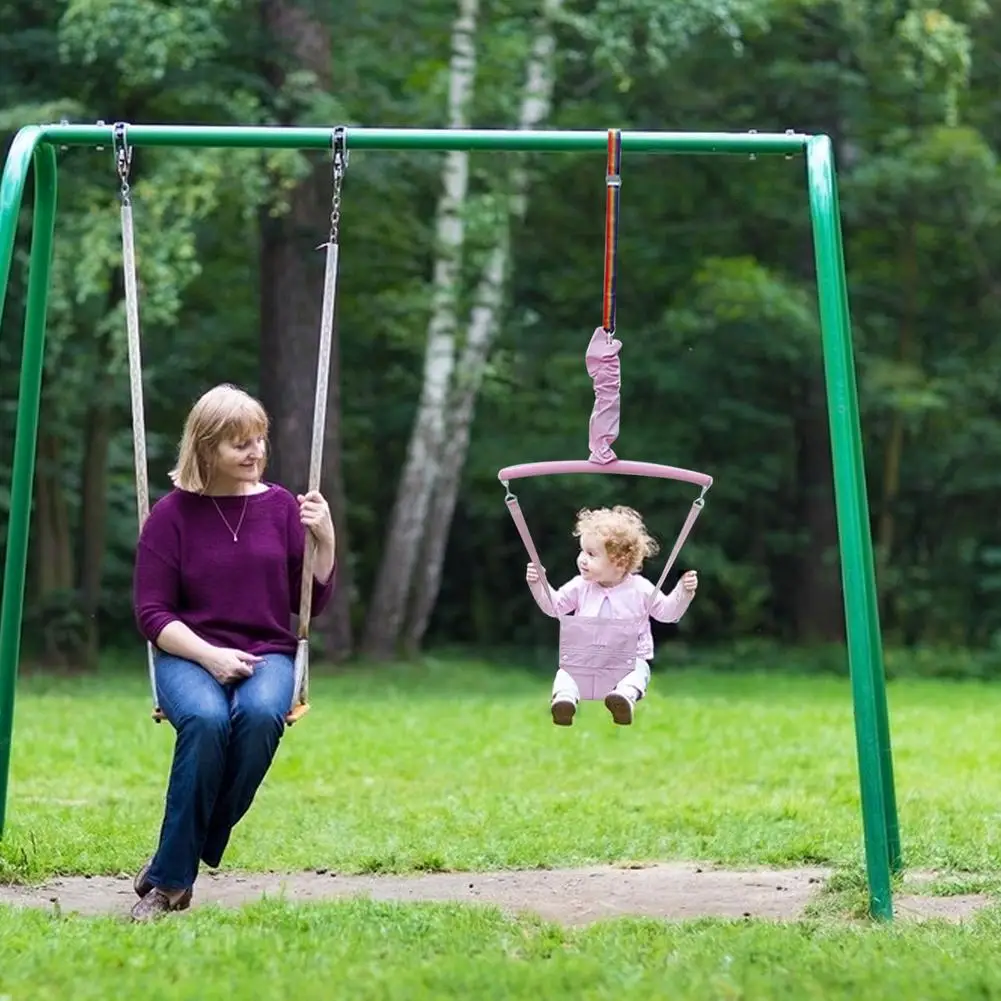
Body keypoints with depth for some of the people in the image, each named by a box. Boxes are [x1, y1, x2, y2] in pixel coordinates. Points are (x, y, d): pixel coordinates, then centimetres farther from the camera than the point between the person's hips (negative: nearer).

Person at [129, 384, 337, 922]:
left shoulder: (281, 506, 7)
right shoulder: (172, 513, 0)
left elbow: (313, 602, 10)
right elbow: (151, 613, -2)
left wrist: (325, 540, -6)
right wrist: (209, 655, -16)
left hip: (268, 655, 2)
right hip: (189, 656, -2)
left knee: (261, 712, -34)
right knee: (206, 719, -37)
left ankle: (172, 871, -19)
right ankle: (169, 884, -23)